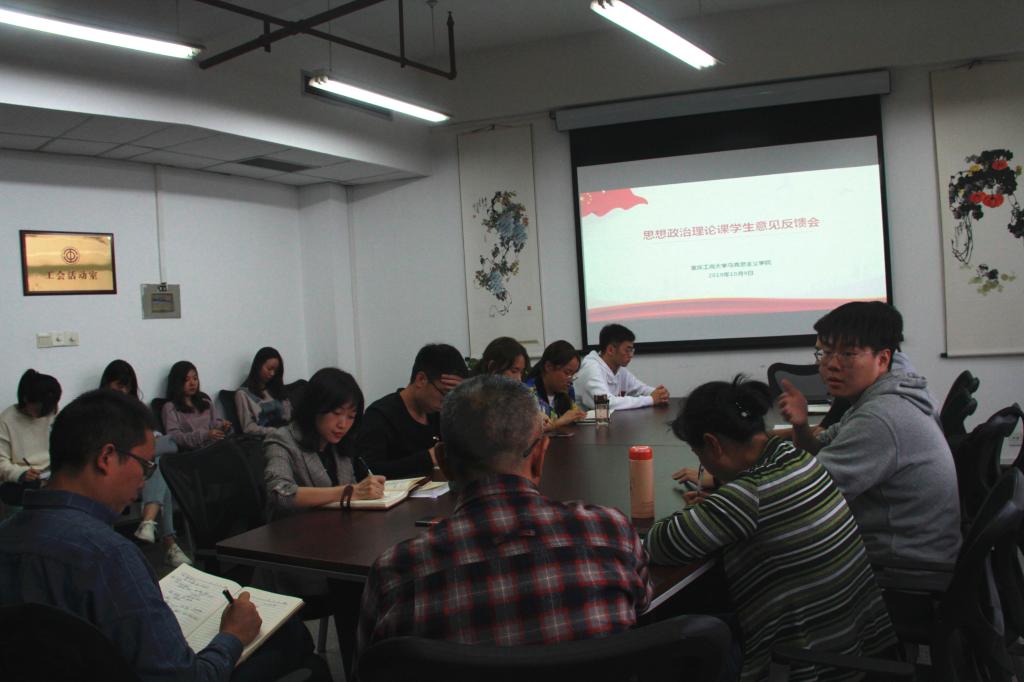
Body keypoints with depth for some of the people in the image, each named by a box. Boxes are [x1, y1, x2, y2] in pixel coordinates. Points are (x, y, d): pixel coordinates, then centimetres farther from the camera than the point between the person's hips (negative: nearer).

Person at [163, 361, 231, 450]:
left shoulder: (205, 401, 22)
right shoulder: (170, 407, 3)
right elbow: (174, 437, -7)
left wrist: (222, 426, 7)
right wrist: (204, 435, -19)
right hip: (192, 452, -6)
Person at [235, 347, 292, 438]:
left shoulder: (274, 389, 22)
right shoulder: (243, 393, 4)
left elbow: (288, 416, 14)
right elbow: (248, 428, -4)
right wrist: (275, 431, -18)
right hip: (264, 437, -5)